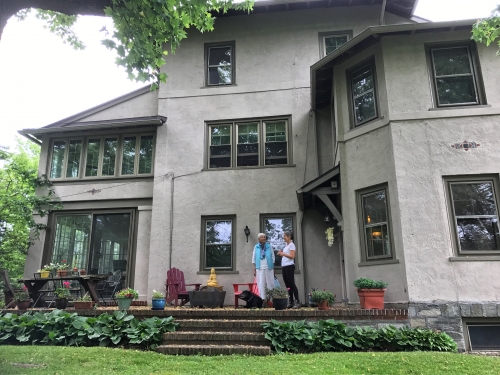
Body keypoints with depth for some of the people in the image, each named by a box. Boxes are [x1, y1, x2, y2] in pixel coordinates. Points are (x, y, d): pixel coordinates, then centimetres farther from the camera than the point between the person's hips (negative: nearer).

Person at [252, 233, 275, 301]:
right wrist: (254, 269, 4)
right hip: (259, 269, 0)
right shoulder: (256, 247, 5)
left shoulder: (269, 246, 6)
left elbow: (273, 257, 8)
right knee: (261, 285, -1)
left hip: (269, 268, 0)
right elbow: (254, 258, 8)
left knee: (270, 284, 2)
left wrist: (273, 269, 4)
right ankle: (263, 299, 4)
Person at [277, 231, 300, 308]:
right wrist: (281, 254, 5)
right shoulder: (286, 245, 17)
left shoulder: (291, 245, -7)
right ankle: (290, 302, 11)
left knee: (292, 284, -8)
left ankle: (297, 302, -4)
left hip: (289, 266, -8)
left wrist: (283, 253, -16)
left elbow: (292, 256, -15)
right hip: (284, 266, 8)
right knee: (288, 285, 7)